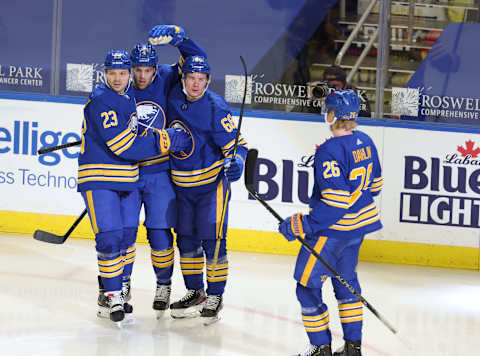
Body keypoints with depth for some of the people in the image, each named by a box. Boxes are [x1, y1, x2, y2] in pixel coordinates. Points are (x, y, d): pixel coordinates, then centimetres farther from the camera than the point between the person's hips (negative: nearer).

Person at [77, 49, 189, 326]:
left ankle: (115, 290, 24)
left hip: (127, 178, 8)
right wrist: (165, 141, -20)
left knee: (126, 237, 11)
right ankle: (111, 296, -3)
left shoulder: (130, 95, 8)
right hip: (99, 178, -8)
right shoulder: (101, 101, -16)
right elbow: (121, 145, -22)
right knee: (110, 238, -12)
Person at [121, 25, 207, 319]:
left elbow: (196, 59, -7)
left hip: (159, 173, -1)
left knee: (160, 234, -1)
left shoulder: (165, 80, -1)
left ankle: (164, 284, 18)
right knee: (124, 231, 0)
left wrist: (175, 36, -21)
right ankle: (121, 284, 19)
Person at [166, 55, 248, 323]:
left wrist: (236, 162, -32)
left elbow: (236, 143, -14)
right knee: (186, 238, 11)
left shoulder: (216, 107, -17)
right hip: (182, 184, 6)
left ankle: (215, 296, 3)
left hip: (213, 181, -6)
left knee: (212, 239, -8)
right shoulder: (174, 97, -2)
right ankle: (195, 293, 24)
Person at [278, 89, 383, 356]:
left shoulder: (330, 151, -24)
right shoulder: (365, 142, 2)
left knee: (307, 285, 3)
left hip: (333, 230, -9)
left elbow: (335, 201, -28)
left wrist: (302, 225, -24)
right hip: (360, 224, 9)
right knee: (345, 278, 23)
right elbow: (374, 184, 13)